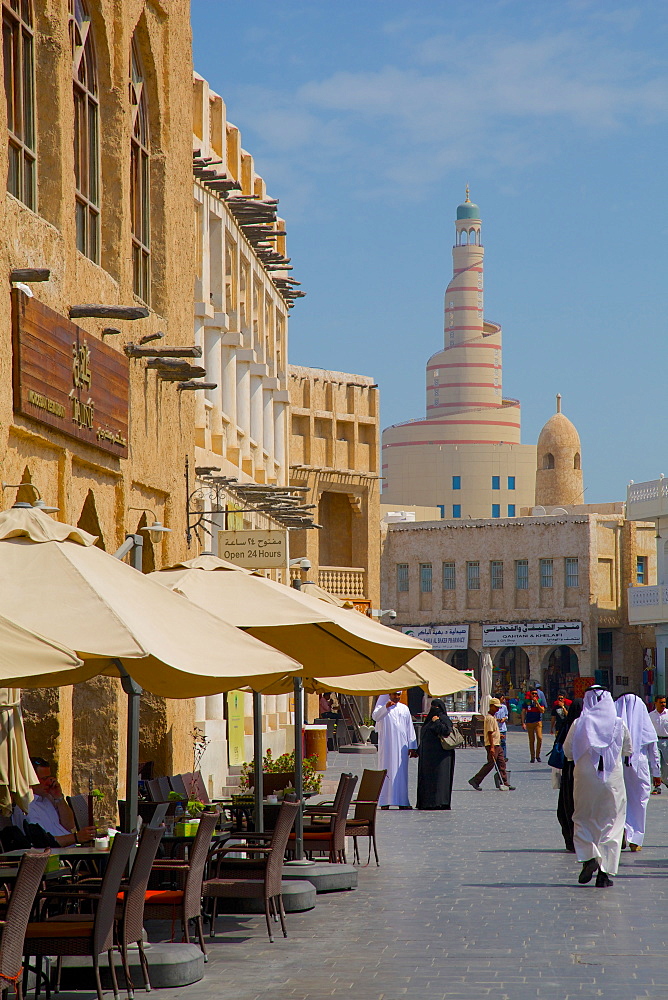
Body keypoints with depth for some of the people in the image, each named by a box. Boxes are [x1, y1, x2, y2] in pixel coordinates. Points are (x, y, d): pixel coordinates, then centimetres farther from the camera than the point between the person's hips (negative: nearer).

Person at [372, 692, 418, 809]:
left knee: (402, 773, 4)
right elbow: (375, 716, -19)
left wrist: (412, 747, 9)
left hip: (401, 746, 4)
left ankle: (402, 801, 7)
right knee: (387, 771, -5)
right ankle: (385, 802, -6)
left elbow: (410, 728, 13)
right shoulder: (382, 707, 2)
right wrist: (386, 707, -33)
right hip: (387, 745, -4)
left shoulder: (404, 709, 13)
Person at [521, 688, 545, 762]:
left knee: (539, 738, -14)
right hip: (529, 722, 1)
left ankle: (538, 755, 0)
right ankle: (532, 757, 11)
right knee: (531, 740, 3)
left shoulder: (540, 701, 5)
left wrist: (536, 702, -12)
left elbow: (542, 711, -5)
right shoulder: (527, 701, 6)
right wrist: (523, 723, 1)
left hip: (538, 722, -1)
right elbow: (523, 712, 8)